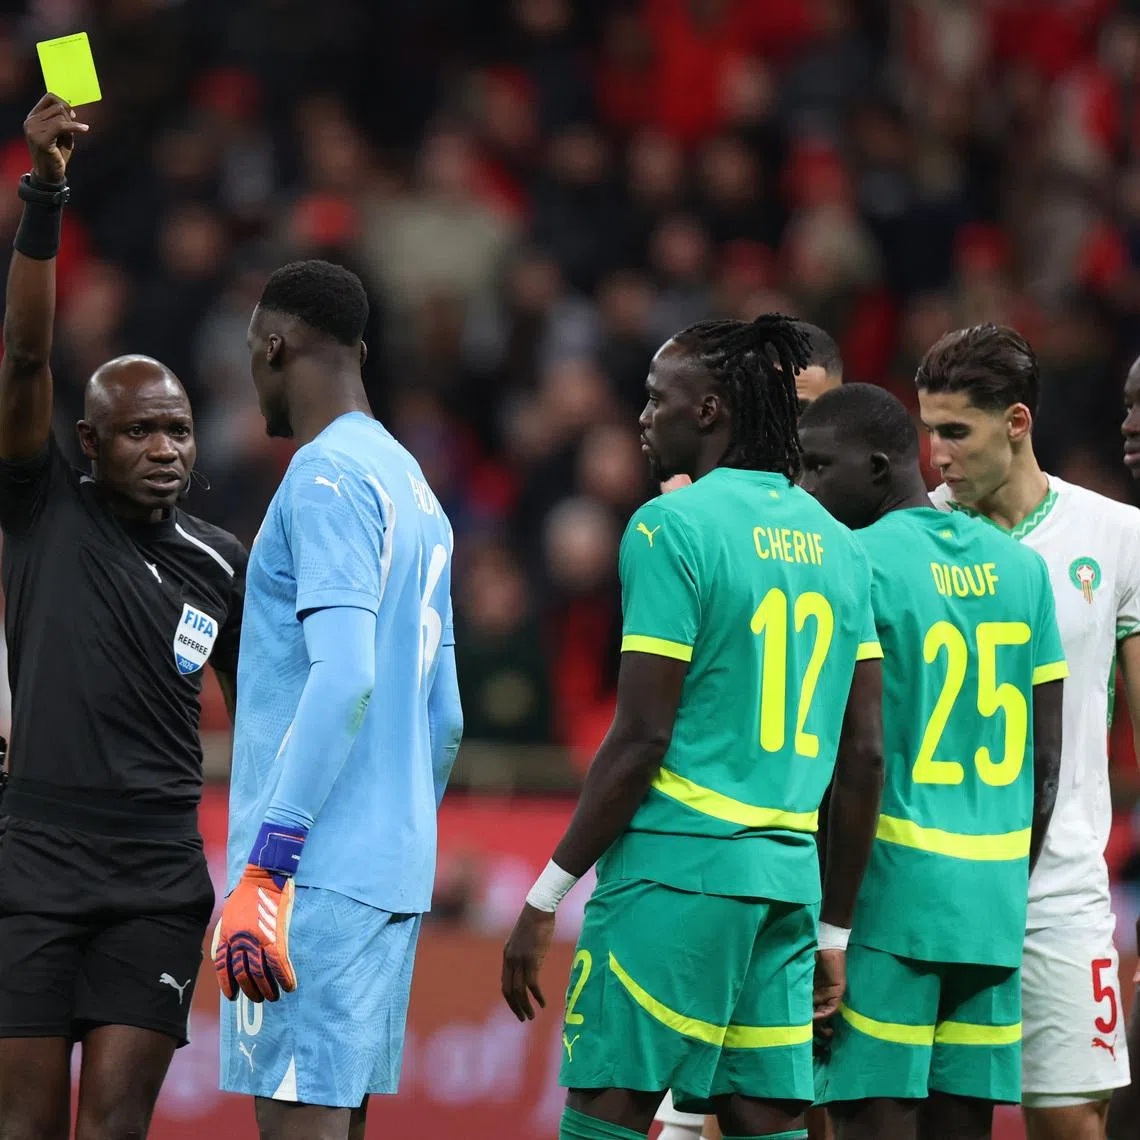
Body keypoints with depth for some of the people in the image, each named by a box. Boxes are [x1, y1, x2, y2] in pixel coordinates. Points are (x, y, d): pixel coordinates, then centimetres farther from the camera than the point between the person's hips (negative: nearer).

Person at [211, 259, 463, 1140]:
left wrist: (263, 868, -24)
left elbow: (343, 676, -21)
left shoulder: (326, 477, -9)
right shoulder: (415, 490, 20)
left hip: (318, 870, -9)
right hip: (393, 875, 9)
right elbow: (444, 720, 22)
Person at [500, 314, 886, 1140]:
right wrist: (835, 931, 19)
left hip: (675, 869, -7)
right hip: (785, 877, 7)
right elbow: (865, 756, 13)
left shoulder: (673, 526, -8)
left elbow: (642, 739, -13)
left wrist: (546, 896, -8)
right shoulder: (836, 544, 13)